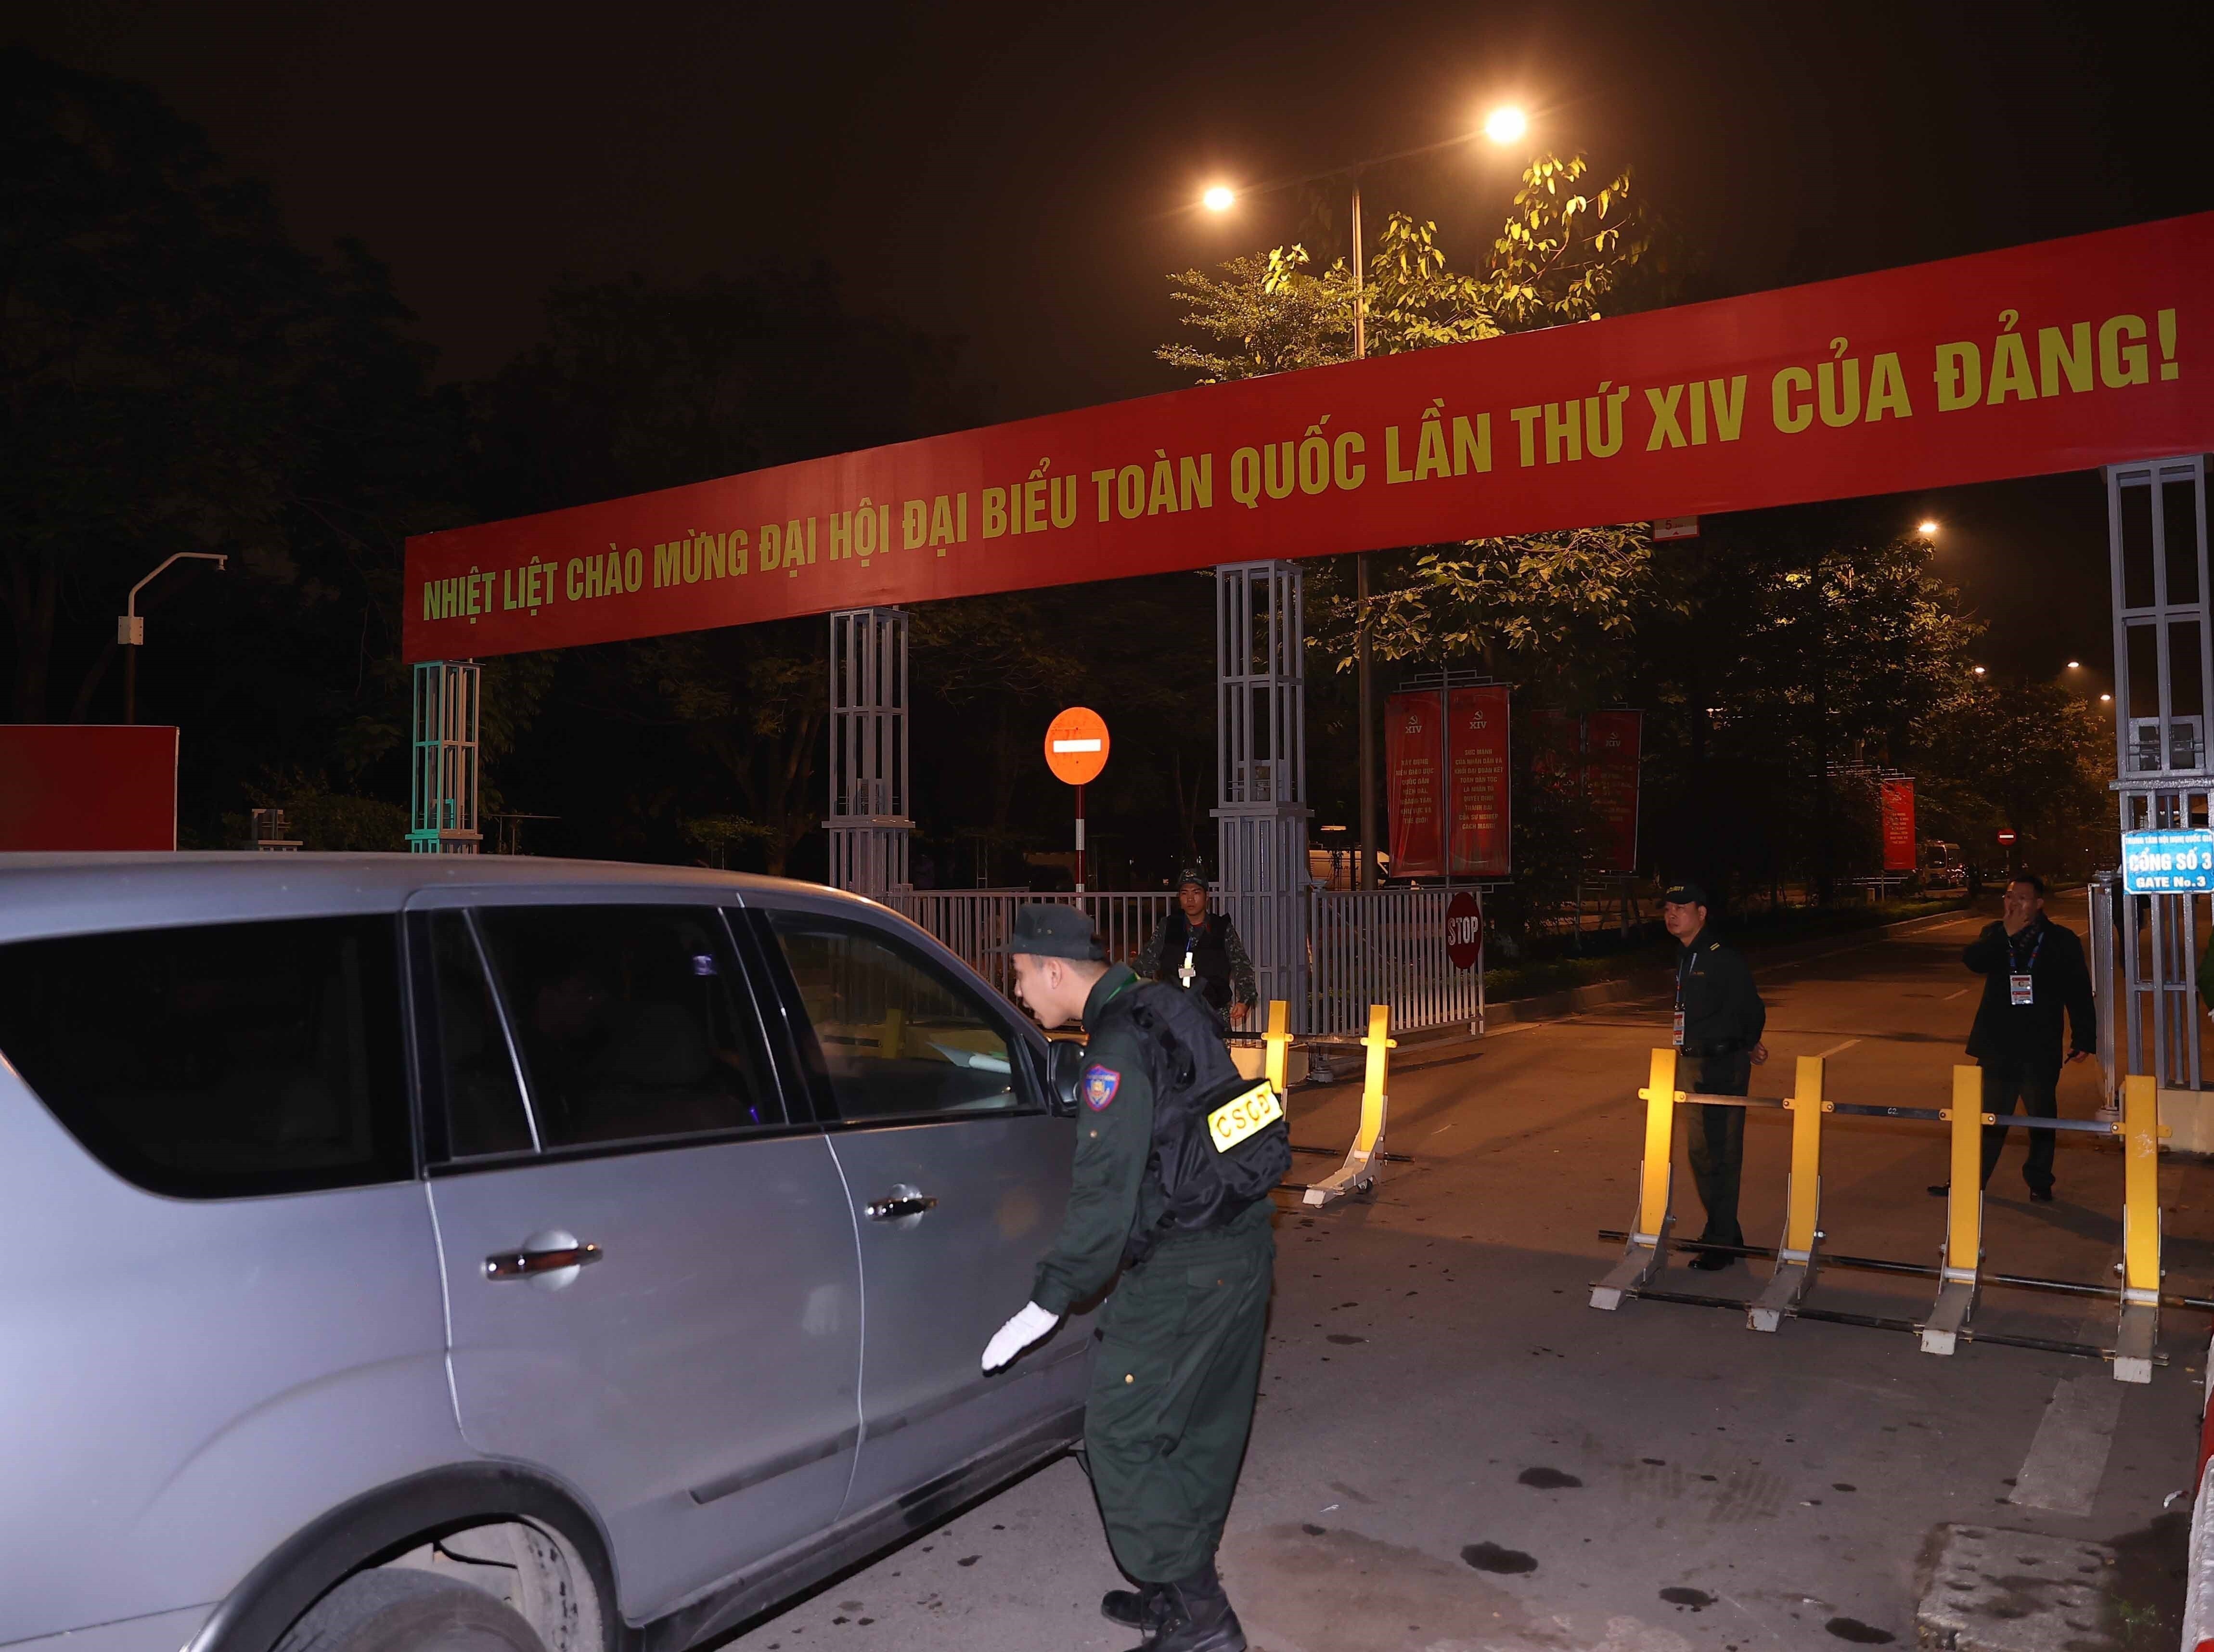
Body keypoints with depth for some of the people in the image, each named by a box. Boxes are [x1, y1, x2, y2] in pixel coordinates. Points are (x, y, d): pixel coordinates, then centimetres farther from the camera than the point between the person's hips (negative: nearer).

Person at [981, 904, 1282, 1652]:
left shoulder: (1120, 1046, -18)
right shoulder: (1164, 1008, 11)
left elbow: (1106, 1190, -21)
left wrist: (1048, 1301, -15)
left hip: (1184, 1269, -10)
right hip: (1242, 1246, 10)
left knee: (1123, 1436, -1)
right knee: (1203, 1431, 18)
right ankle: (1183, 1589, 31)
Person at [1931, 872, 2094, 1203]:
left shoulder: (2062, 941, -1)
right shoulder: (1995, 934, 6)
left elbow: (2079, 995, 1)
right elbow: (1973, 961, -14)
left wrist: (2084, 1038, -2)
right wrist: (2006, 933, -21)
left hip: (2040, 1049, -2)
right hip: (1997, 1047, 2)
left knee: (2042, 1119, 10)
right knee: (1989, 1117, 8)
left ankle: (2040, 1182, 25)